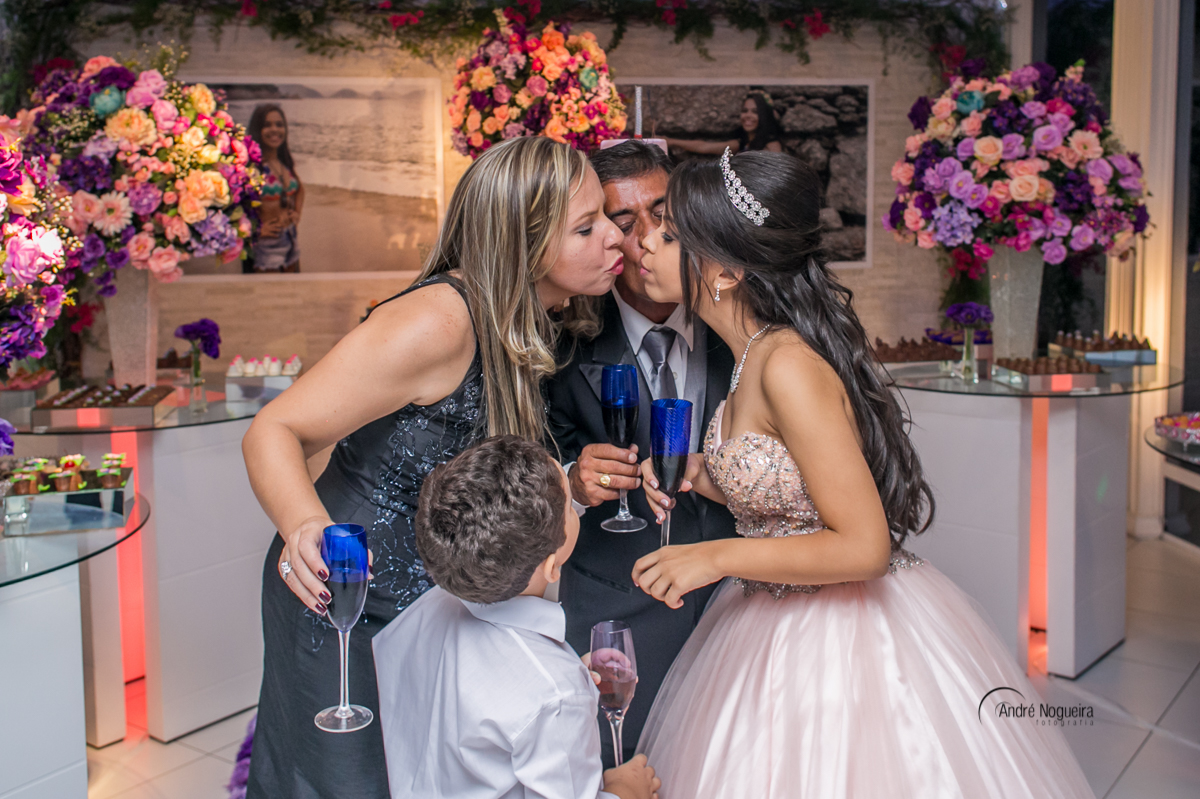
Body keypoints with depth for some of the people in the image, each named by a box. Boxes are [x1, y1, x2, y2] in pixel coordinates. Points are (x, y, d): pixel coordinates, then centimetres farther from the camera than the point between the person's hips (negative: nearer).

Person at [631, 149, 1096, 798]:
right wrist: (698, 477, -2)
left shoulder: (789, 365, -27)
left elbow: (863, 547, -24)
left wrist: (717, 557, -23)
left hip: (839, 639, -9)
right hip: (776, 620, 9)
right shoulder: (753, 352, 1)